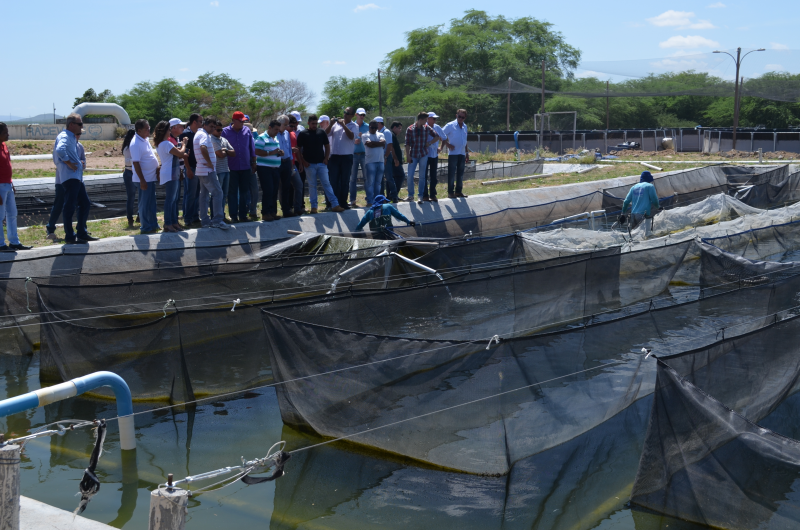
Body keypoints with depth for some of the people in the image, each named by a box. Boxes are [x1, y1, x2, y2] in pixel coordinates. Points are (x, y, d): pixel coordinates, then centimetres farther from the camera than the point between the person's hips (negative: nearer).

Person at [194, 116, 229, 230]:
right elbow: (203, 148, -32)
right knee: (217, 193, -10)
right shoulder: (203, 135, -13)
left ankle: (205, 220, 14)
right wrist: (210, 163, -22)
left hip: (202, 171, 10)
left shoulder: (199, 134, 19)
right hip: (208, 170, -10)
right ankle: (217, 220, -11)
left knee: (204, 195, 11)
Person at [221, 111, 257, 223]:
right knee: (232, 193, 2)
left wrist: (253, 163, 12)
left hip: (245, 167, 3)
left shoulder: (247, 131, 5)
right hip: (232, 167, -3)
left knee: (244, 192, 8)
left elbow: (252, 148, 11)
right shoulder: (225, 132, -3)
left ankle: (243, 215, 17)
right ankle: (233, 216, 9)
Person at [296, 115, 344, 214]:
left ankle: (335, 205, -3)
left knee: (326, 184, 0)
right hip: (309, 164, -1)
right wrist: (303, 161, -7)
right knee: (312, 186, 4)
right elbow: (298, 149, 1)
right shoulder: (303, 134, 0)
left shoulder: (322, 132, 7)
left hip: (321, 163, 1)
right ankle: (313, 207, 9)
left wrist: (326, 158, 1)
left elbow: (327, 146, 13)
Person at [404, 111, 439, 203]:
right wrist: (408, 156, -10)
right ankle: (410, 195, 11)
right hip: (413, 156, -2)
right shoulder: (410, 129, -5)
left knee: (422, 176, 4)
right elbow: (407, 144, -5)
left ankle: (421, 196, 12)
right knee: (410, 176, -4)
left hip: (423, 155, 2)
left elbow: (437, 137, 12)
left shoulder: (427, 128, 2)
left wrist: (429, 143, -1)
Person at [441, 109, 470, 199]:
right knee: (451, 173, -3)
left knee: (460, 174, 8)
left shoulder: (465, 127, 15)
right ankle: (450, 192, 1)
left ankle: (458, 191, 15)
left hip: (462, 154, 6)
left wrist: (467, 153, 19)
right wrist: (447, 144, -13)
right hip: (453, 153, -6)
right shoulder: (450, 125, -4)